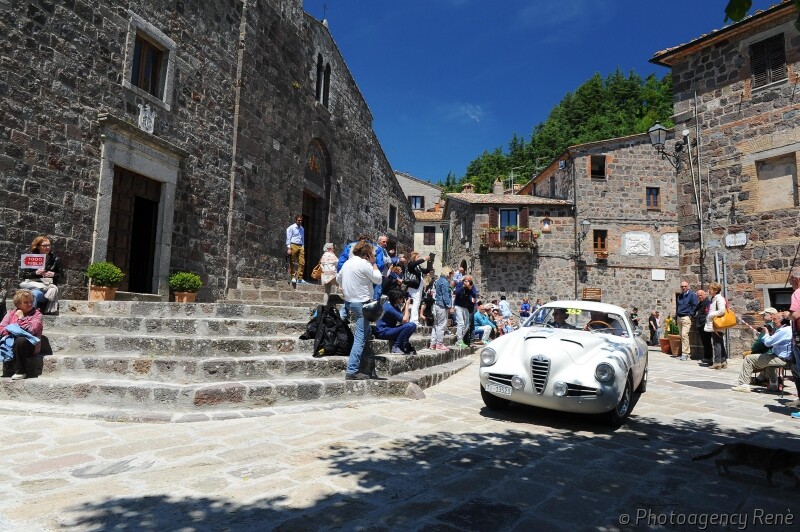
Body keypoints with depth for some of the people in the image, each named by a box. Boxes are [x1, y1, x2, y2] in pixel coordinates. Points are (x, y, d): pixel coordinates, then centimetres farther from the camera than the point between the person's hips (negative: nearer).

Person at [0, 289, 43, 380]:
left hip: (30, 345, -3)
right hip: (11, 342, 3)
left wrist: (21, 318, -7)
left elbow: (32, 330, -12)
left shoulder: (37, 314, 4)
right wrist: (10, 334, -18)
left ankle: (20, 372, -24)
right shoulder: (11, 313, 15)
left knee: (20, 341, -36)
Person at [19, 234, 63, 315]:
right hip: (31, 285, 2)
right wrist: (35, 273, -12)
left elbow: (61, 276, 12)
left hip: (47, 288, -2)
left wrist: (54, 275, -10)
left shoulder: (55, 259, 9)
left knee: (34, 293, -35)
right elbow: (22, 274, 5)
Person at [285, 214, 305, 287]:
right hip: (293, 245, -5)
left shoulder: (302, 229, 18)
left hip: (300, 246, 5)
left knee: (302, 262, -3)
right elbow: (288, 238, -4)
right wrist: (289, 248, -11)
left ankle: (300, 278, 0)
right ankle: (293, 277, 6)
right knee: (292, 263, -1)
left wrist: (303, 247, 15)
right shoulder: (291, 228, 0)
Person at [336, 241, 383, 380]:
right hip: (361, 303, -9)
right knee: (360, 338, -8)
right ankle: (351, 371, -11)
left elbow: (338, 278, 23)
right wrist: (374, 264, 3)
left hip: (349, 300, 9)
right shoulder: (364, 264, -14)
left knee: (365, 332, 27)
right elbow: (378, 280, -6)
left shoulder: (348, 262, 12)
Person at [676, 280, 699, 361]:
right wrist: (676, 316, 18)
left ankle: (685, 354, -15)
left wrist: (691, 314, -11)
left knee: (684, 335, -16)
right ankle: (688, 352, 15)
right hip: (679, 317, 8)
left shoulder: (692, 294, -3)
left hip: (686, 317, -8)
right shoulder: (679, 295, 18)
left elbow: (695, 306, -8)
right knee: (682, 336, 8)